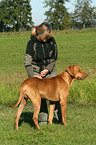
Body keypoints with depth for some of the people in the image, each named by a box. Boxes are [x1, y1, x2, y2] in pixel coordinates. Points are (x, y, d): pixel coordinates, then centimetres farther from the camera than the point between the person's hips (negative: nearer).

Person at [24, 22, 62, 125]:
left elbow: (54, 57, 3)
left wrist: (48, 69, -11)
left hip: (49, 71, 2)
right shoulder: (32, 43, -17)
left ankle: (60, 118, 4)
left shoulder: (51, 40, -8)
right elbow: (27, 62, -19)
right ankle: (43, 120, 4)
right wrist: (32, 75, -32)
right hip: (36, 72, -2)